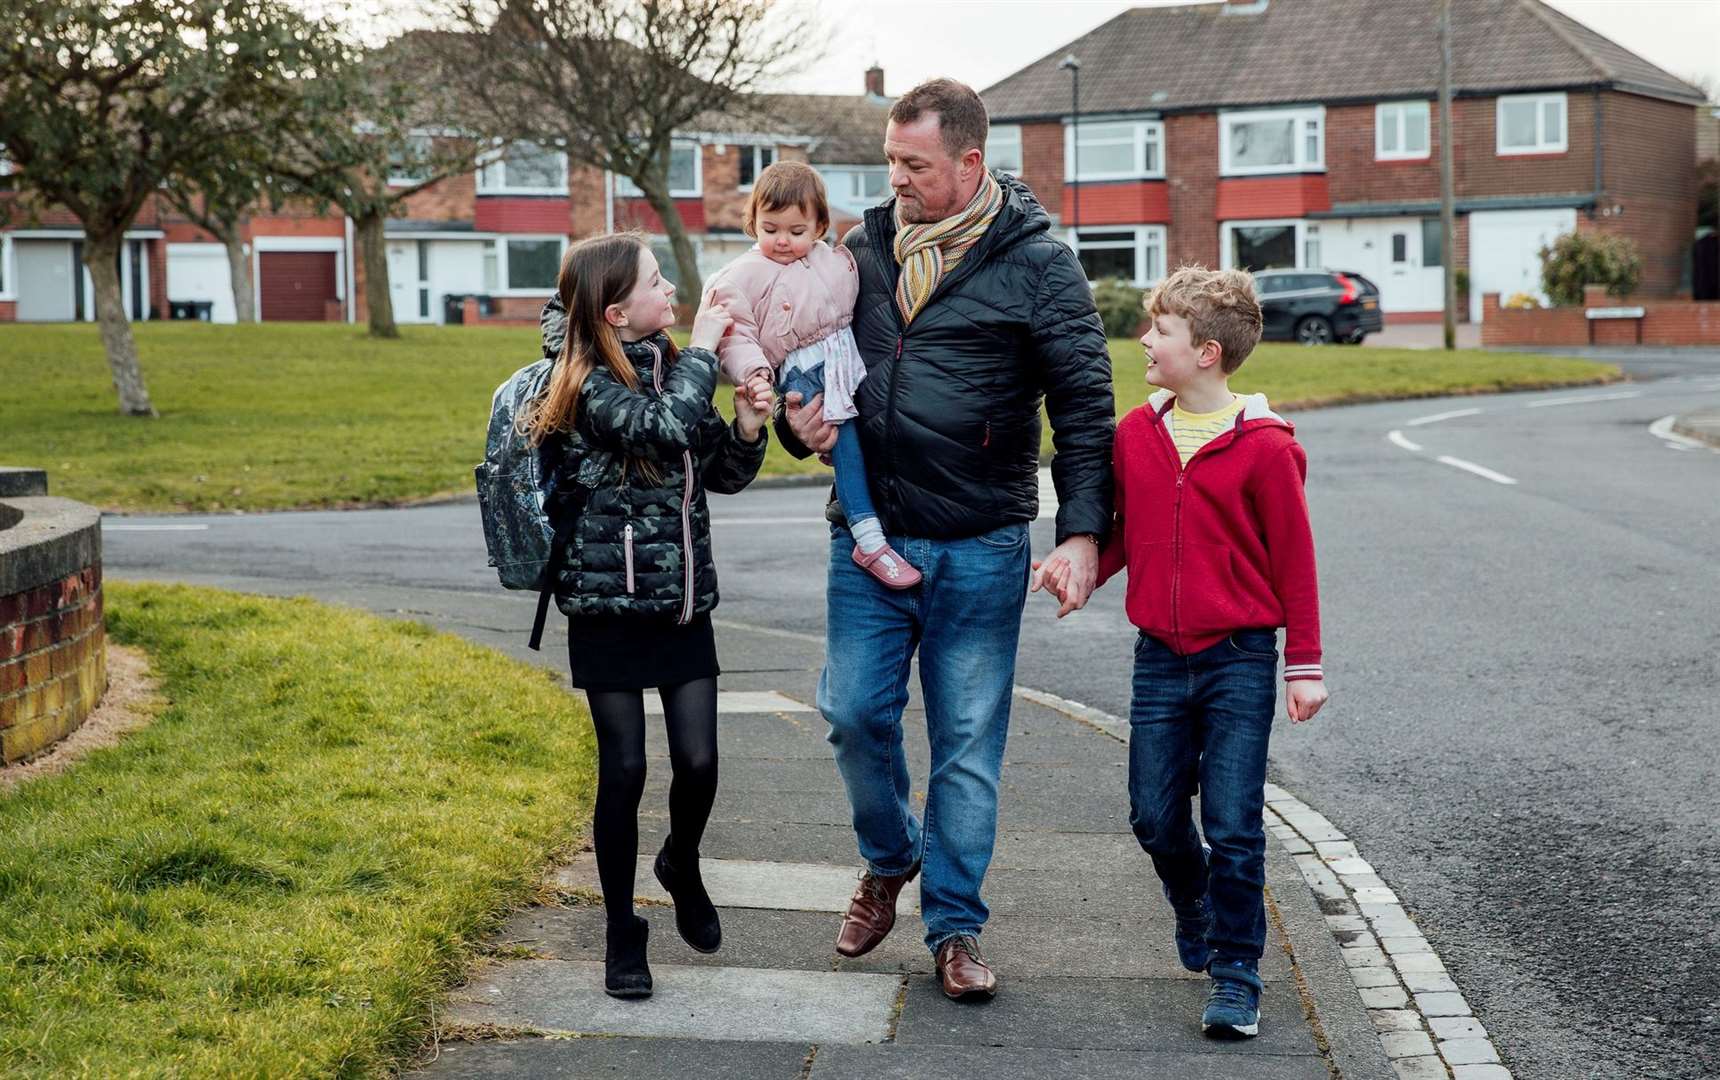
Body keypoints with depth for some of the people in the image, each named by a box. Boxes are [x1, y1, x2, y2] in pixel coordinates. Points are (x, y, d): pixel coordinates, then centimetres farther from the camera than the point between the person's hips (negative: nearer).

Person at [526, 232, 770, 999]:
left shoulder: (668, 369, 7)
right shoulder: (588, 386, -12)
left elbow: (723, 475, 13)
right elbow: (665, 427, -30)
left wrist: (747, 430, -6)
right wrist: (703, 351, -16)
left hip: (683, 604, 5)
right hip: (609, 606, -5)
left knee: (698, 763, 0)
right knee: (624, 770, 0)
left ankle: (682, 866, 31)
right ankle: (623, 935, 14)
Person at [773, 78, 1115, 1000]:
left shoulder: (1036, 263, -5)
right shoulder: (862, 248, 7)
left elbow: (1084, 405, -5)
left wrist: (1082, 531, -14)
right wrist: (798, 420, -2)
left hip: (979, 550, -3)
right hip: (868, 536, 4)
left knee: (968, 742, 4)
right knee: (855, 714, 4)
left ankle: (954, 927, 16)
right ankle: (889, 861, 32)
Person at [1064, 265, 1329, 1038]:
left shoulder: (1264, 446, -10)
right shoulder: (1135, 435, 3)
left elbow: (1294, 560, -5)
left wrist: (1304, 665, -4)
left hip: (1240, 660, -4)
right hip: (1159, 657, 4)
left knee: (1233, 827, -2)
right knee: (1155, 815, 9)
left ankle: (1235, 974, 10)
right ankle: (1194, 910, 39)